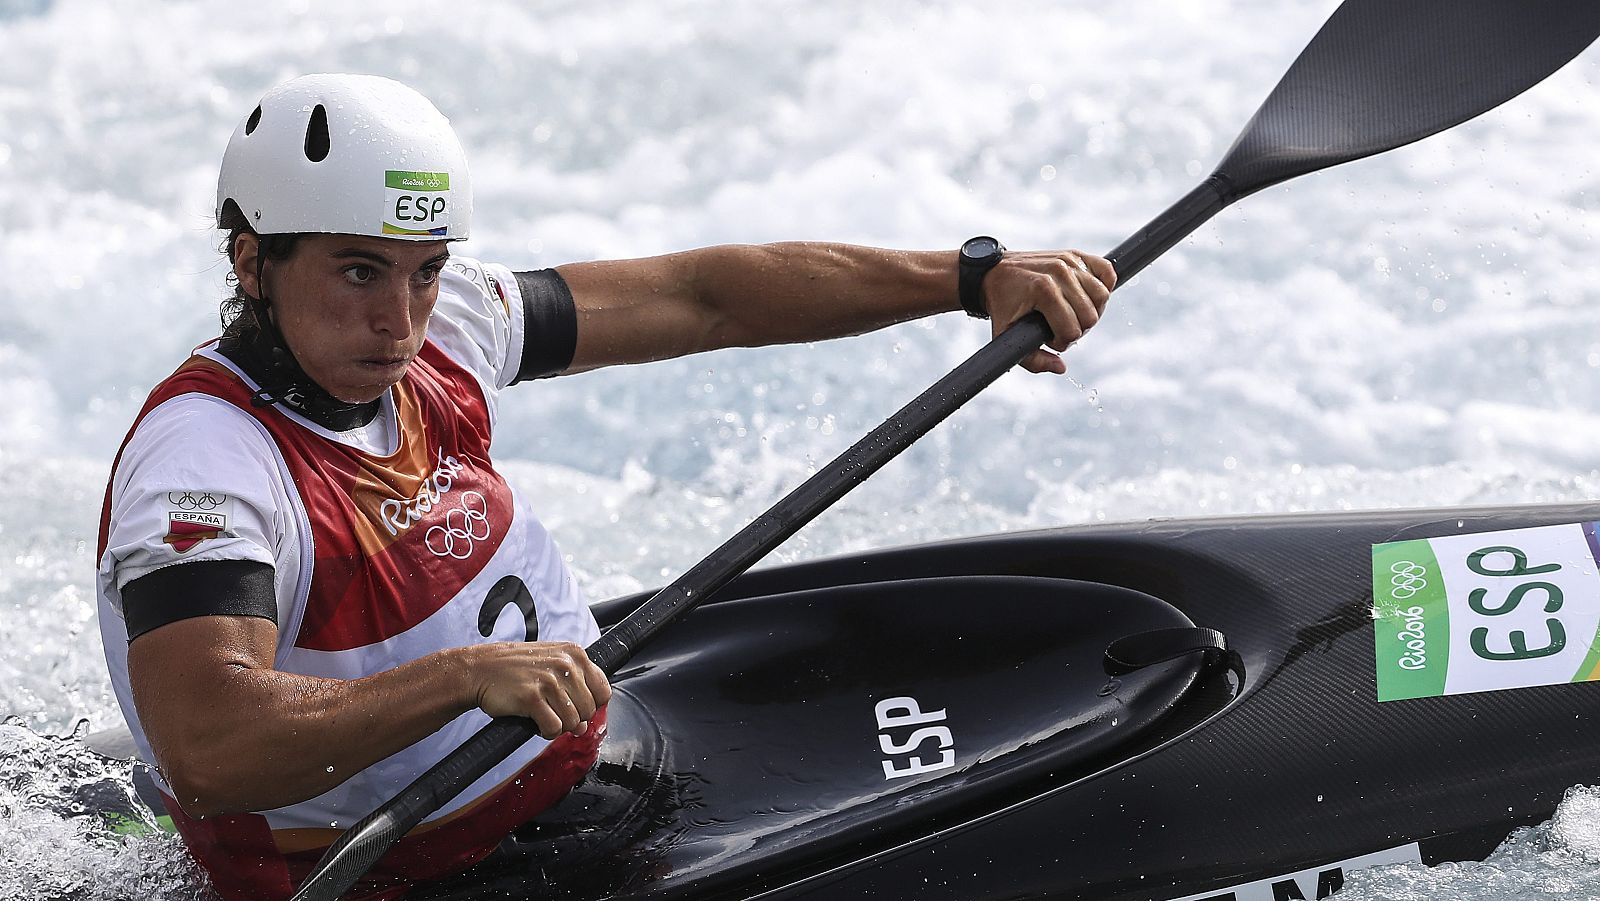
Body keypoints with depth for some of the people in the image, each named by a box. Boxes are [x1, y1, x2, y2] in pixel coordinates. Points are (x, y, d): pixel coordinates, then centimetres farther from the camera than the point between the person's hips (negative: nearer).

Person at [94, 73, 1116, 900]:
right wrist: (467, 676, -47)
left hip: (583, 758, 8)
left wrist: (975, 277, -3)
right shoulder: (202, 461, -27)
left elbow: (704, 297, 2)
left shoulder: (438, 326, -4)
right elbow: (204, 751, -41)